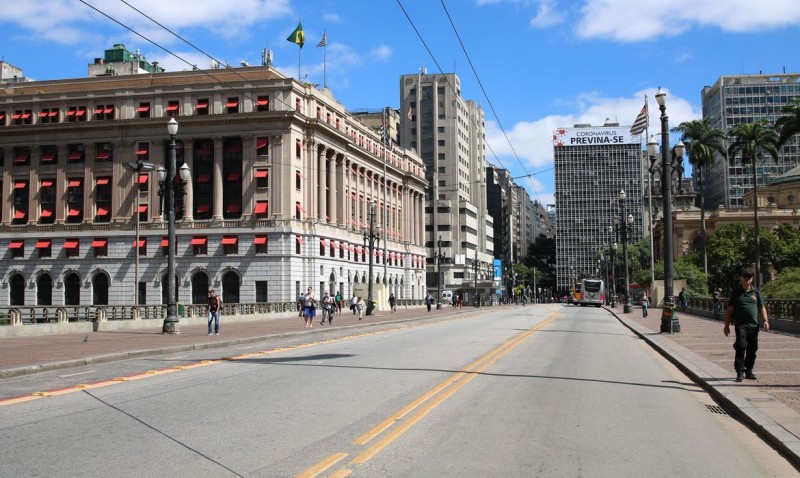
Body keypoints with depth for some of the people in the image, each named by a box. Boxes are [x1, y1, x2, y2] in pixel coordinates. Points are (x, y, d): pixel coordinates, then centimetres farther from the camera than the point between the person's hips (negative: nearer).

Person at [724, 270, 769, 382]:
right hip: (740, 325, -3)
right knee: (741, 348, -12)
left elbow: (762, 307, 15)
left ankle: (749, 371, 19)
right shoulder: (736, 292, 4)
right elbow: (730, 309, 6)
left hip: (753, 325, 3)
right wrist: (726, 325, 3)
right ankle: (740, 372, -9)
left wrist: (766, 320, 0)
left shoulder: (756, 292, 11)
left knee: (752, 350, 7)